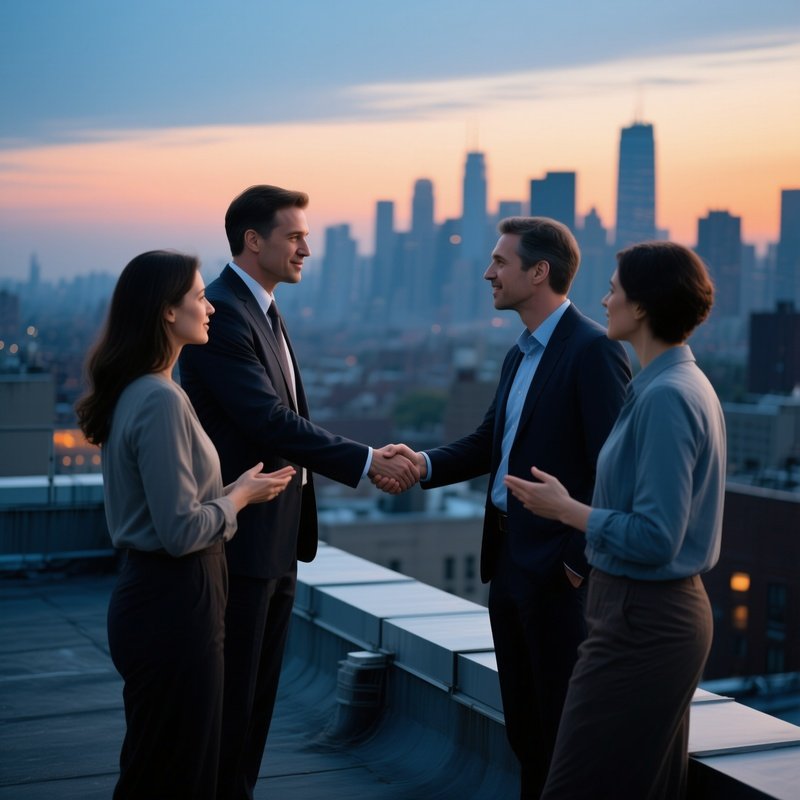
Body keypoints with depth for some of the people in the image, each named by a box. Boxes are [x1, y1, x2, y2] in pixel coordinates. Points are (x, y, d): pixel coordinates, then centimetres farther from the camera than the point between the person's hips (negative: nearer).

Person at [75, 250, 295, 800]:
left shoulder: (133, 392, 9)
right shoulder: (161, 400, -20)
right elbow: (182, 530, -22)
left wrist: (227, 490, 11)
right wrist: (241, 495, -8)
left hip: (155, 593, 10)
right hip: (174, 602, -10)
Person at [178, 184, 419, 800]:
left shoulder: (265, 313, 14)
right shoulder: (221, 314, -17)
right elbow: (270, 422, -24)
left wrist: (371, 460, 6)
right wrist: (366, 461, -20)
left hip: (276, 540, 10)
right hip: (241, 540, -10)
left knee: (258, 696, 16)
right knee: (231, 697, 1)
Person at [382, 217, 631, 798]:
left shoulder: (593, 351, -15)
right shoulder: (521, 355, 14)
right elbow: (489, 442, 14)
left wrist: (581, 559, -18)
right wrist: (426, 465, -3)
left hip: (557, 569, -9)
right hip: (508, 556, 9)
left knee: (560, 720, 3)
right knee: (521, 713, 18)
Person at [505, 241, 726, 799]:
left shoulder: (665, 397, -20)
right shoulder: (686, 383, 11)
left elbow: (654, 538, -23)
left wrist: (565, 509, -13)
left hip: (641, 621, -11)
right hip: (669, 610, 11)